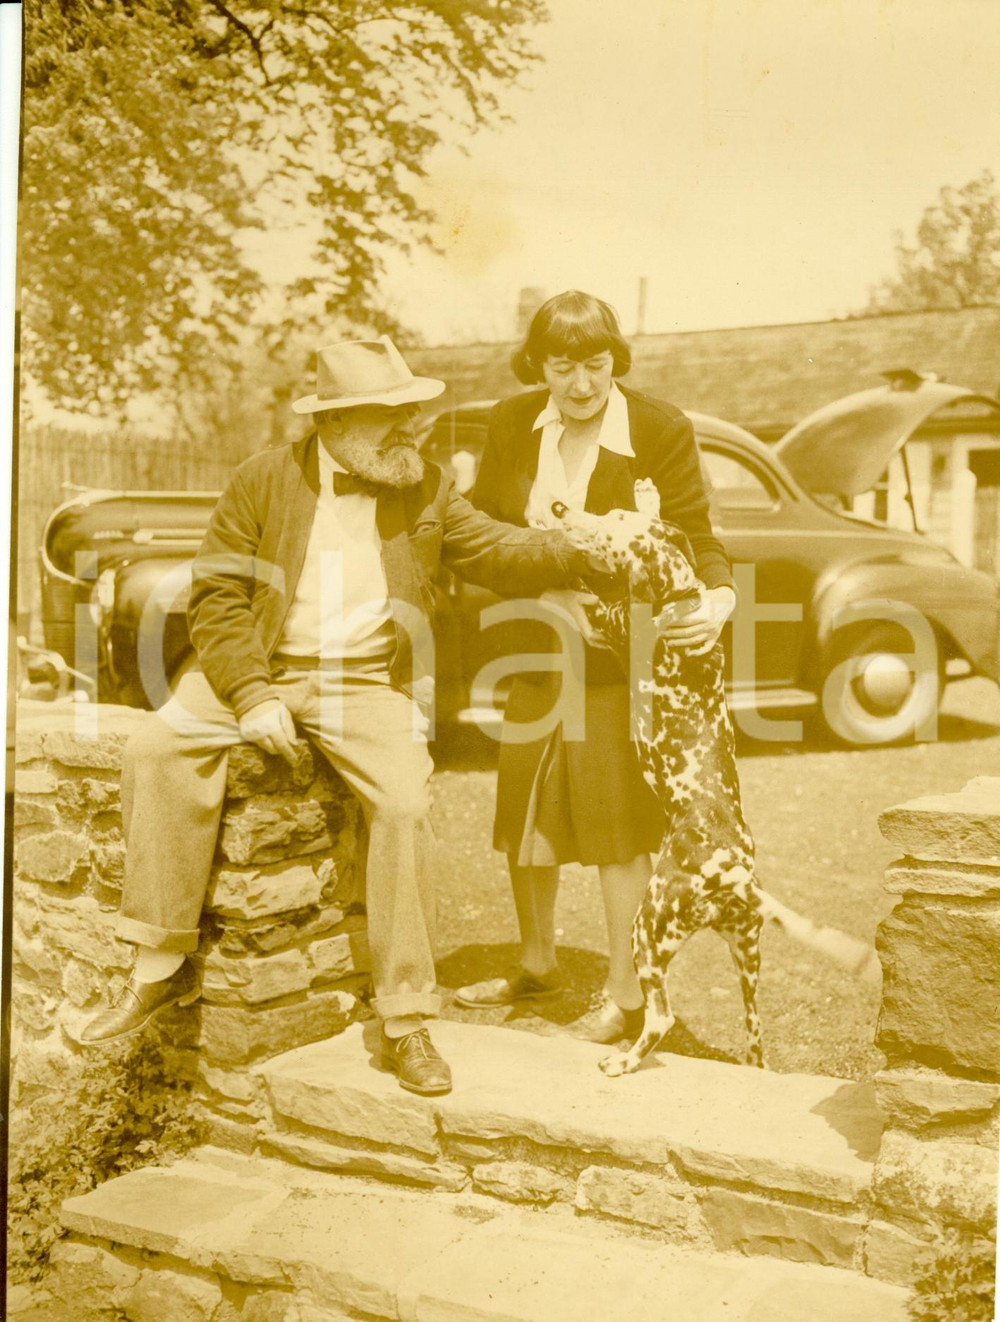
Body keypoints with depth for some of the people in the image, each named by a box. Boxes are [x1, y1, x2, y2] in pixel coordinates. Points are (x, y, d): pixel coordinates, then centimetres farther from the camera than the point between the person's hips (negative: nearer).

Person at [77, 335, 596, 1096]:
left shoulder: (426, 489, 9)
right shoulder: (266, 479, 1)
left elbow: (498, 553, 6)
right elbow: (217, 595, -2)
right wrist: (253, 696, -14)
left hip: (370, 683, 0)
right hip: (264, 667, 0)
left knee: (405, 806, -24)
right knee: (158, 749, -22)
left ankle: (405, 1021, -9)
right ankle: (164, 967, -9)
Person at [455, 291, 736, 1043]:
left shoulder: (662, 430, -13)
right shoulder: (512, 423, 0)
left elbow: (696, 537, -11)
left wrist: (719, 598, -32)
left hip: (617, 650, -5)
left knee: (616, 816, -1)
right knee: (525, 807, 16)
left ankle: (625, 996, 15)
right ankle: (537, 966, 37)